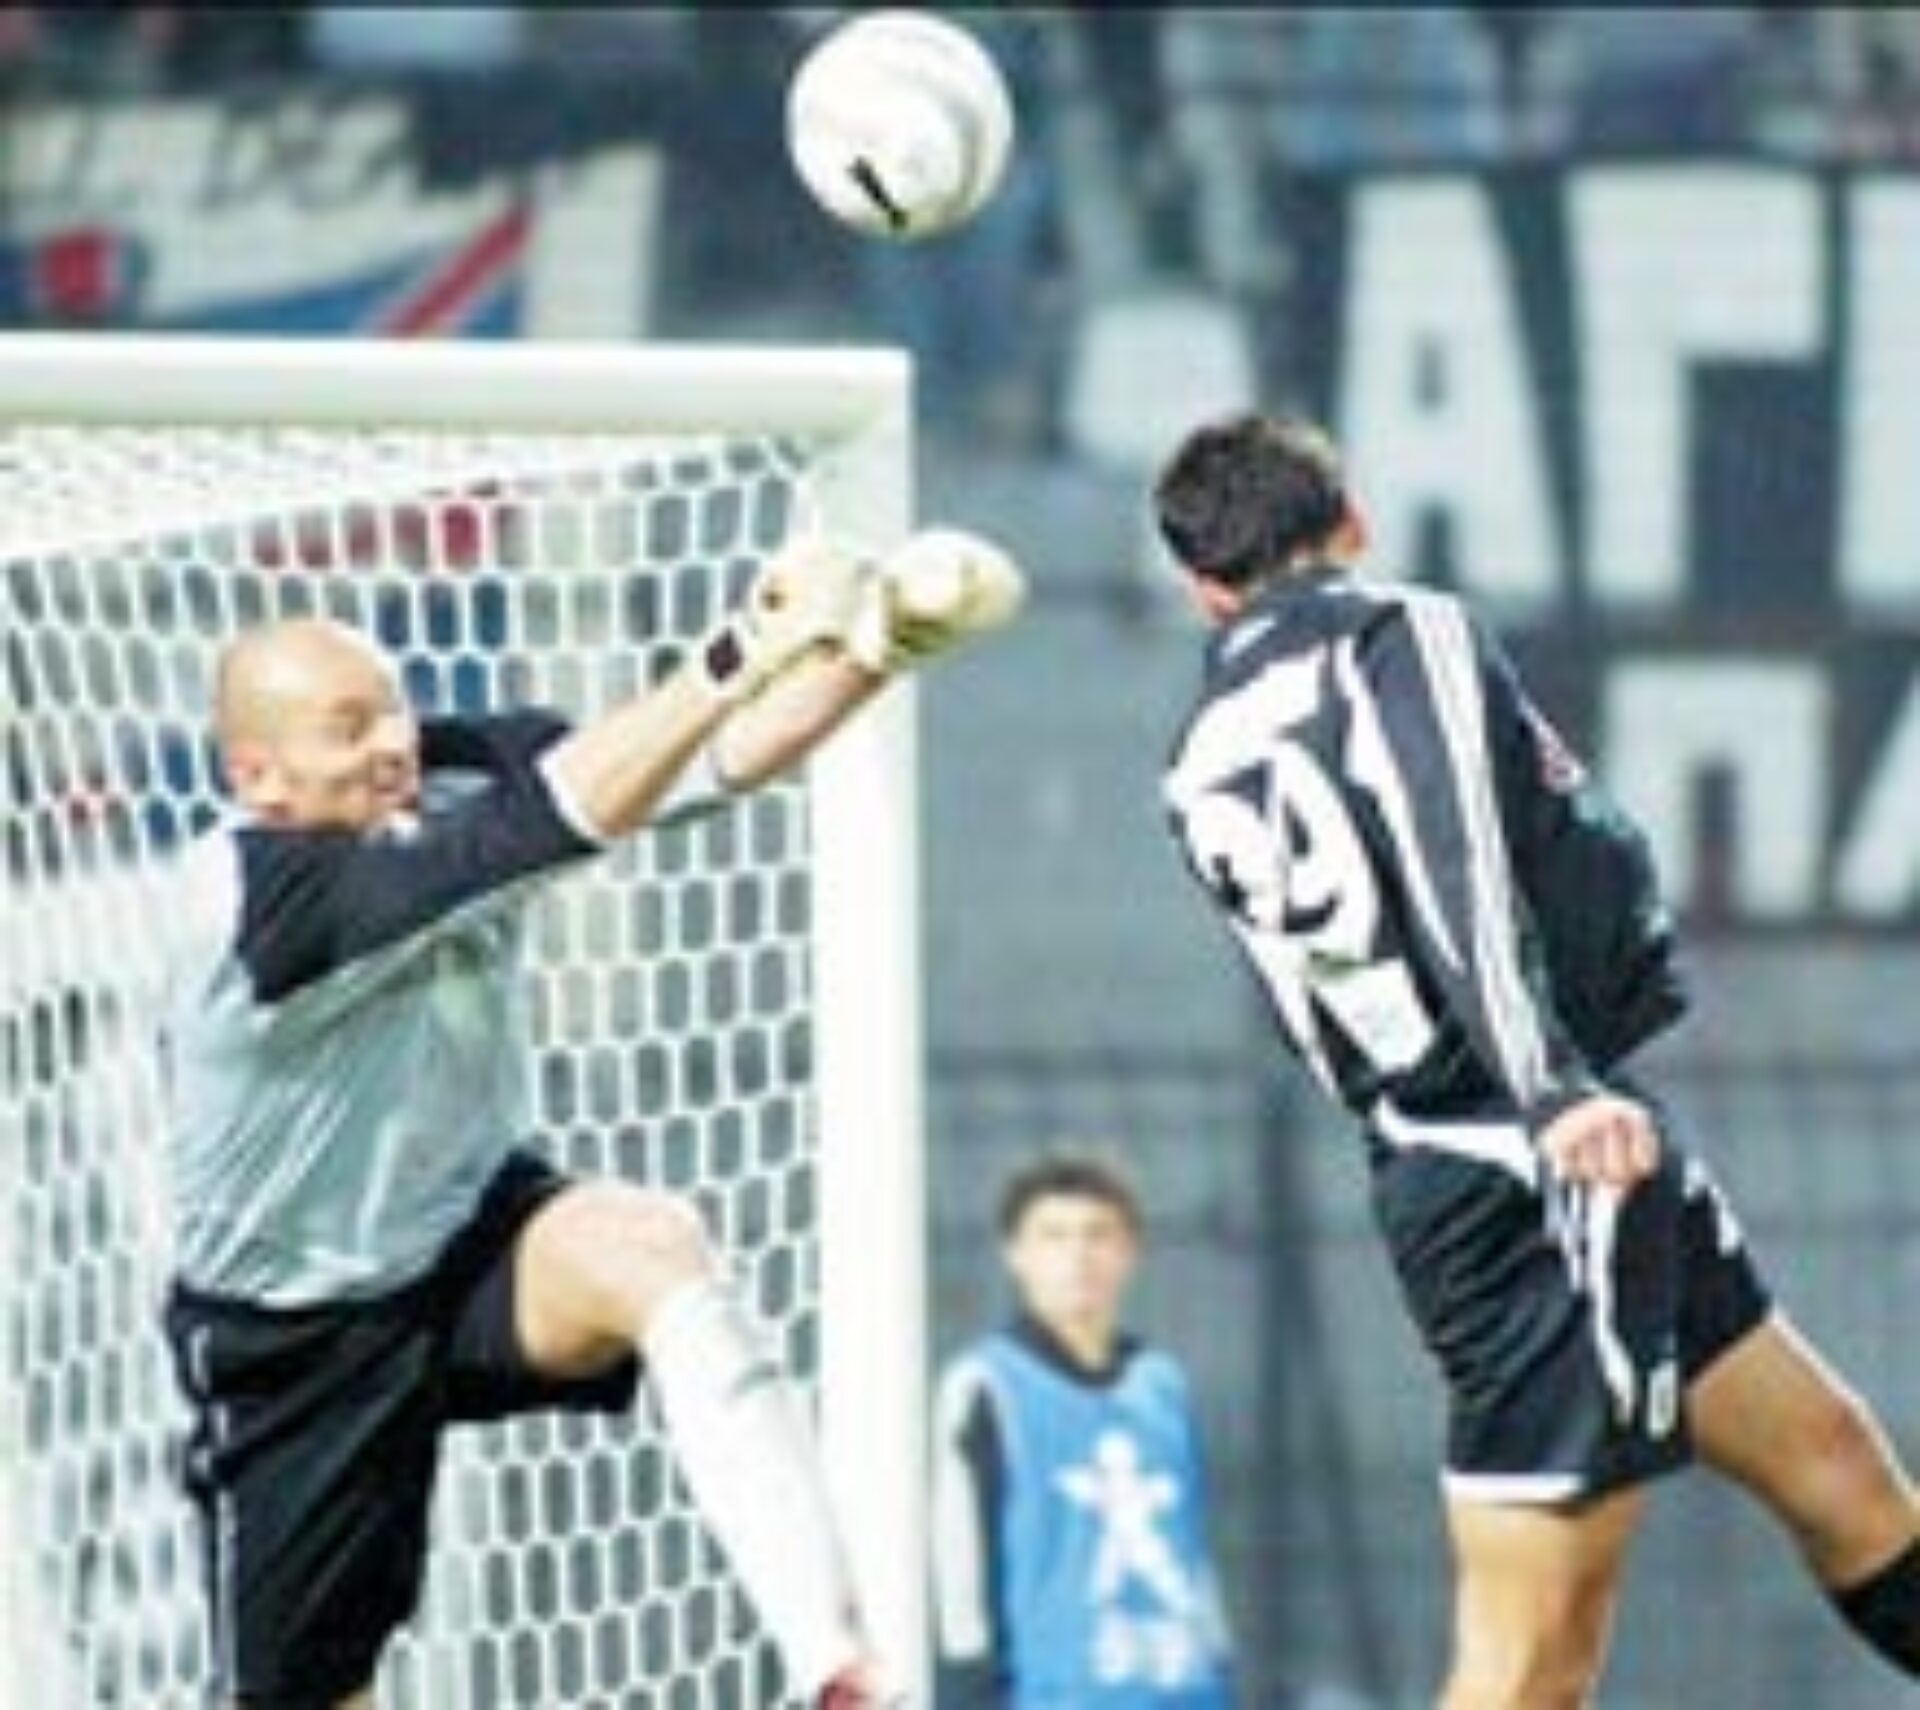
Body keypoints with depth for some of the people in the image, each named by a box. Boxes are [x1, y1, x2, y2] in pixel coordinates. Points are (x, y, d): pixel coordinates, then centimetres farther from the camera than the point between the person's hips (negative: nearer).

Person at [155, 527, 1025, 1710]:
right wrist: (746, 655, -48)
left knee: (659, 1250, -29)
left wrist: (871, 649, -42)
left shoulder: (458, 779, -12)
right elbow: (546, 824, -41)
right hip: (297, 1338, -4)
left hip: (477, 1231, 4)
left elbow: (716, 757, -23)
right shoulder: (254, 891, -30)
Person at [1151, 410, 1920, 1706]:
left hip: (1427, 1170, 9)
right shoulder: (1403, 639, -7)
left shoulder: (1208, 773, 13)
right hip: (1553, 1174, -8)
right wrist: (1556, 1090, -34)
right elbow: (1461, 883, -23)